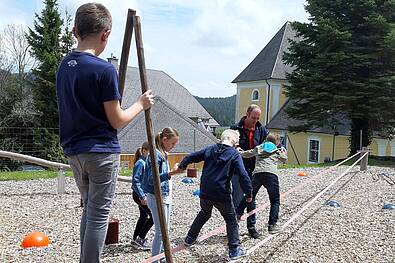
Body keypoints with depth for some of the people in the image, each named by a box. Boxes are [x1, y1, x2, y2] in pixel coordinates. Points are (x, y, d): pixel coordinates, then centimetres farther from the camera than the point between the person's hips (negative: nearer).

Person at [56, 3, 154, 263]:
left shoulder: (64, 65, 7)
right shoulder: (105, 70, -16)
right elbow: (117, 121, -13)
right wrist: (141, 104, 2)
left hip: (73, 150, 8)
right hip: (101, 151, -7)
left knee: (89, 209, 20)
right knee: (99, 214, 2)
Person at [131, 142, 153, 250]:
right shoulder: (140, 163, -16)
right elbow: (135, 181, -21)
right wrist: (142, 196, -24)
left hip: (145, 194, 9)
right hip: (140, 195, -9)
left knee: (144, 216, 17)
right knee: (153, 215, -9)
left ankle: (136, 239, 27)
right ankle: (140, 238, 0)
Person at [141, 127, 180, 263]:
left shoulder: (164, 154, 12)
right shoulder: (156, 155, -16)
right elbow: (152, 179, -23)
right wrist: (171, 173, -30)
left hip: (166, 197, 10)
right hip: (157, 198, -10)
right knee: (160, 232, -5)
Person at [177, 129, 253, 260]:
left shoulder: (209, 149, 6)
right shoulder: (235, 154, -8)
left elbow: (191, 157, 13)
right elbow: (243, 175, -17)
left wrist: (181, 166, 31)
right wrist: (248, 193, -9)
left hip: (205, 193, 5)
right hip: (222, 195, -5)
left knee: (204, 214, 30)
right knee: (231, 220, 13)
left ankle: (190, 238, 39)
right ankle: (234, 250, 12)